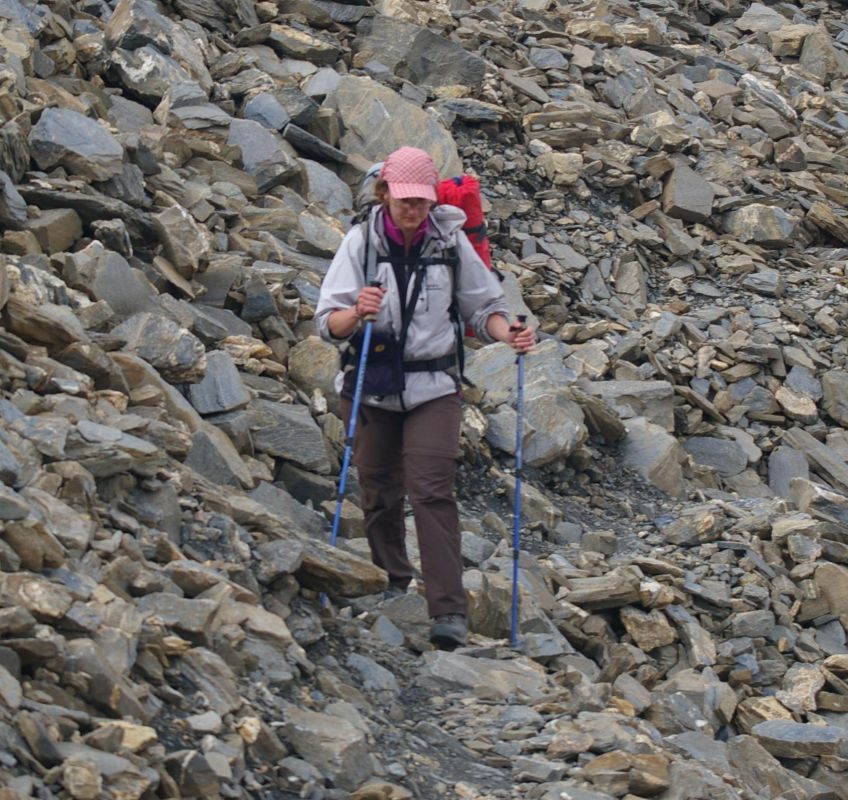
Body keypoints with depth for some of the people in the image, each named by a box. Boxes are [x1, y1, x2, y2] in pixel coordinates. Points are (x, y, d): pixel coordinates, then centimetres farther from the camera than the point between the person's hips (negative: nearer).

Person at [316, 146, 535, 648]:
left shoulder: (451, 242, -2)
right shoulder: (362, 242, -4)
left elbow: (483, 307, 8)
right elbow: (328, 324, -8)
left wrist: (509, 334, -13)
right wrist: (357, 313, -31)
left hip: (433, 387, -1)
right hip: (371, 388, 1)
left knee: (432, 491, -13)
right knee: (380, 491, 10)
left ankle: (450, 611, -17)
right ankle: (392, 582, 33)